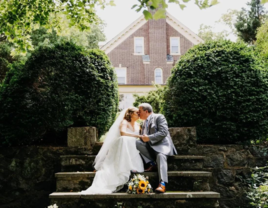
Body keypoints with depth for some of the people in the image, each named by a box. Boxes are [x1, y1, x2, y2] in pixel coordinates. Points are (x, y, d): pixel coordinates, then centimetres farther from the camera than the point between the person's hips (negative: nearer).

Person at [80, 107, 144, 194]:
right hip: (122, 149, -6)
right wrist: (137, 136, -21)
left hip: (133, 149, 7)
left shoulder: (137, 125, 27)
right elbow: (123, 132, -17)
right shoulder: (124, 122, 5)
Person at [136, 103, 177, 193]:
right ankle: (151, 164, -18)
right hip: (150, 147, 7)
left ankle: (162, 184, -47)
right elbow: (144, 136, 27)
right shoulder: (145, 122, 25)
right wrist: (143, 137, 2)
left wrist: (149, 138, -17)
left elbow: (163, 132, -14)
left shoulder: (159, 117, 1)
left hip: (162, 145, -7)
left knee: (160, 156, -38)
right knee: (136, 143, -17)